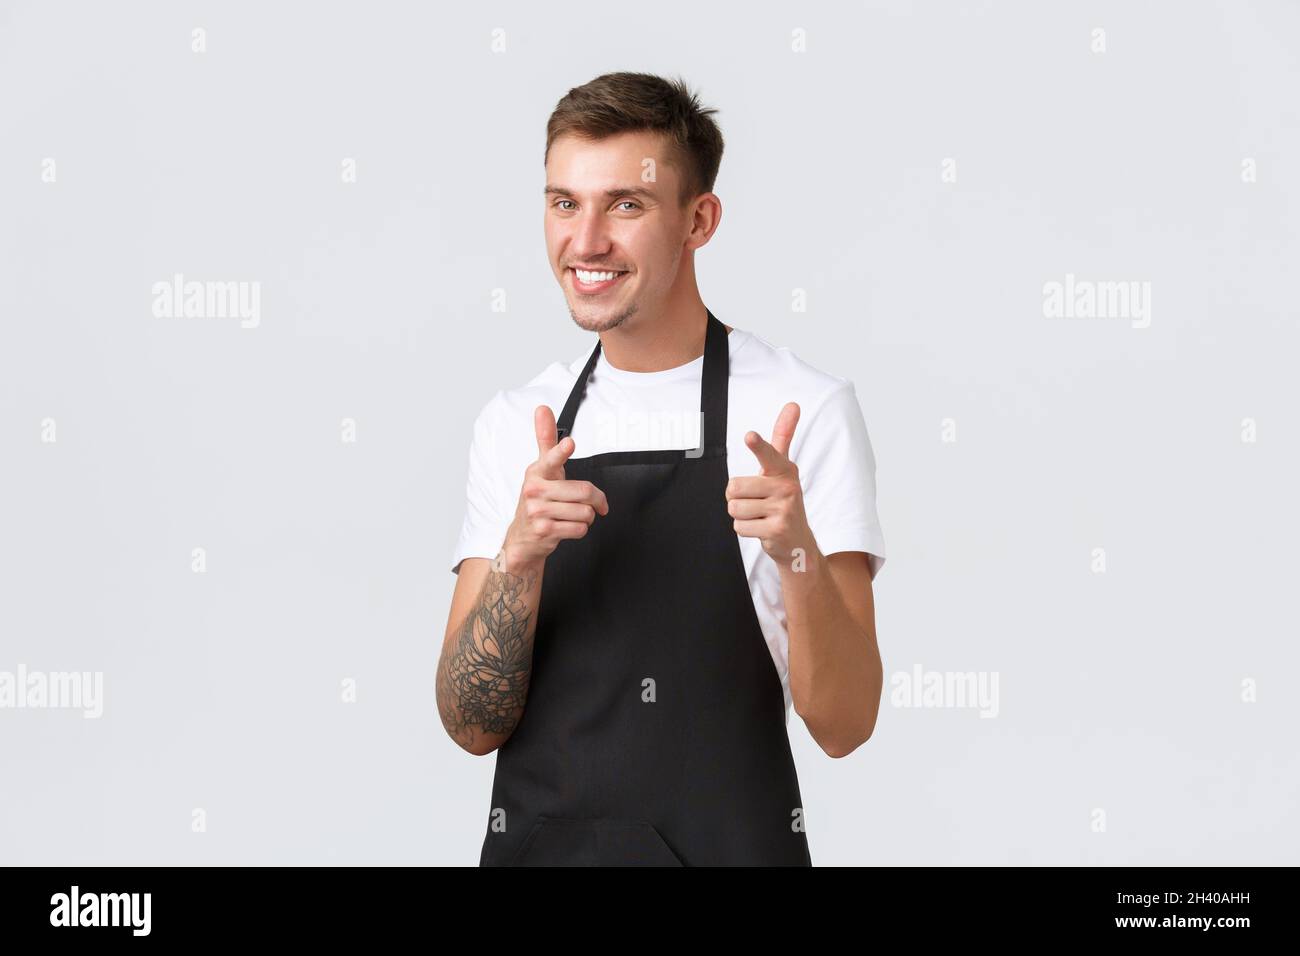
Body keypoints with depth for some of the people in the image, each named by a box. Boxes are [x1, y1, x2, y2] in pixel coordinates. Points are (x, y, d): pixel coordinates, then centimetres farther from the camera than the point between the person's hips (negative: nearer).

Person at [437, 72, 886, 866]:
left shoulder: (807, 412, -9)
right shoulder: (513, 424, 2)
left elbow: (844, 725, -12)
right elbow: (473, 725, -5)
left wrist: (798, 551, -28)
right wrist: (518, 557, -21)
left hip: (729, 845, -3)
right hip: (535, 842, 3)